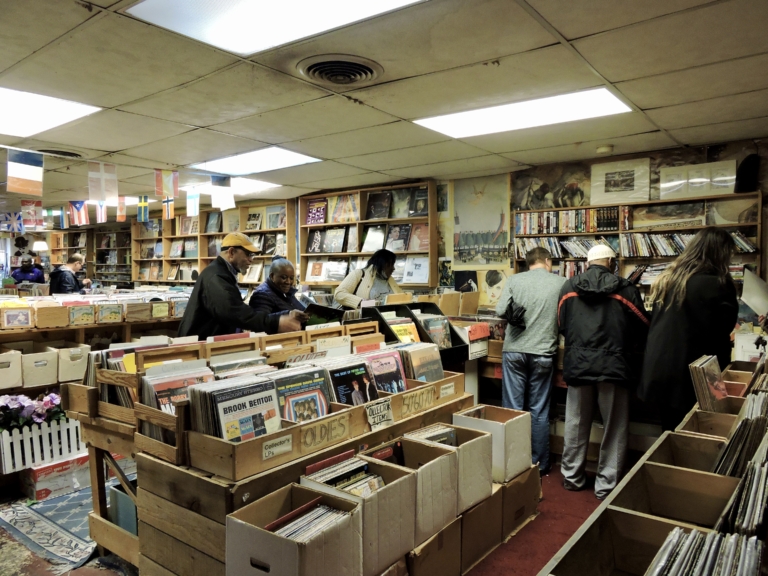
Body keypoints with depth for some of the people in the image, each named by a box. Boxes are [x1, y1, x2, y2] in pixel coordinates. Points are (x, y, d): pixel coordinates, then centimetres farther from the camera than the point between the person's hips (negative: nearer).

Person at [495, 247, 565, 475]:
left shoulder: (514, 280, 0)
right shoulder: (561, 283, 1)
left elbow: (500, 311, -6)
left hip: (514, 350, 0)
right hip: (542, 353, 0)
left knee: (512, 409, 7)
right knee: (539, 411, 10)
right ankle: (539, 464, 20)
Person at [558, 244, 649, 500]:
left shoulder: (569, 287, 2)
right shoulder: (625, 289, -4)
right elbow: (643, 328, 3)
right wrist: (630, 351, 23)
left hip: (577, 364, 2)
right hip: (614, 366, -2)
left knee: (576, 424, 16)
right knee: (614, 428, 11)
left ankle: (572, 477, 28)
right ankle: (606, 485, 18)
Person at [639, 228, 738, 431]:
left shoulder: (665, 279, 8)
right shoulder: (719, 286, -14)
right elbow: (721, 337, -10)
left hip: (658, 372, 7)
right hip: (691, 376, -6)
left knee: (670, 435, 16)